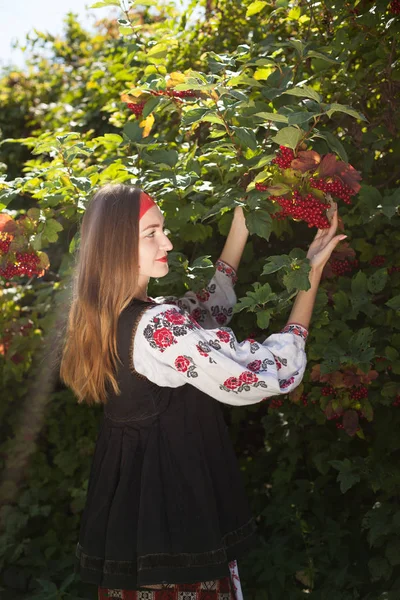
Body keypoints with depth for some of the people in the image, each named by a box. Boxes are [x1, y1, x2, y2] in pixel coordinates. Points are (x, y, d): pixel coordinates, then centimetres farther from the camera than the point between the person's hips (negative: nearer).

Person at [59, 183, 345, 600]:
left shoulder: (106, 317, 2)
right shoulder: (158, 327, -26)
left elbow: (207, 309, 15)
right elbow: (271, 373, -20)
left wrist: (240, 229, 13)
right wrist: (312, 271, -12)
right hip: (177, 502, -9)